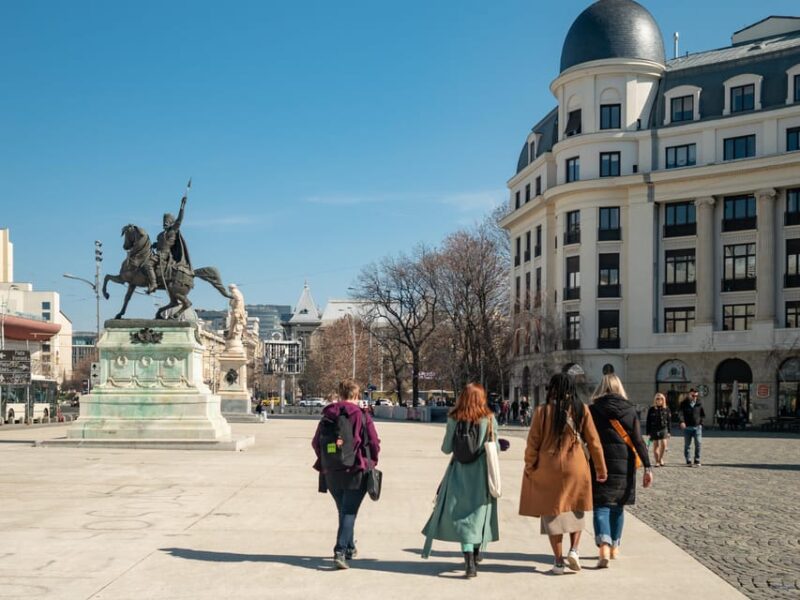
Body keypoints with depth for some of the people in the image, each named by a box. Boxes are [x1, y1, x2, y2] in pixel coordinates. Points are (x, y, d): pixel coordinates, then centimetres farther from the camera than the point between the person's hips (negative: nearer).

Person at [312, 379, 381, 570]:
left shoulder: (327, 417, 2)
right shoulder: (363, 417, -9)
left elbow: (316, 443, 6)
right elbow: (374, 444, -10)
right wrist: (370, 462, 8)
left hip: (332, 473, 4)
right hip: (356, 473, -4)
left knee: (344, 510, 20)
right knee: (349, 512, -3)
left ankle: (349, 548, 32)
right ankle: (340, 552, -17)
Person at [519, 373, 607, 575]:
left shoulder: (542, 411, -8)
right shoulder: (581, 410, -4)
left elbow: (533, 443, -5)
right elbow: (593, 441, -1)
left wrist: (529, 467, 7)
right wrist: (601, 468, 9)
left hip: (547, 469, -1)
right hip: (575, 467, 1)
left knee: (552, 512, 8)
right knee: (575, 510, 19)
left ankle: (558, 562, 9)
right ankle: (574, 550, 2)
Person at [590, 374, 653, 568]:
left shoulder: (594, 410, -3)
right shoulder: (629, 410, 2)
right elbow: (638, 441, -4)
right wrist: (647, 467, -6)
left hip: (600, 464, -2)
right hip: (624, 464, 2)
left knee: (601, 506, -2)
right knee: (618, 505, 17)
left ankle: (604, 547, -22)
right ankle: (614, 547, 27)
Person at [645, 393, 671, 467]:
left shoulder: (666, 409, 3)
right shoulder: (651, 410, -2)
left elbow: (668, 421, 9)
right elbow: (648, 422, 0)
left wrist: (668, 431, 6)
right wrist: (648, 432, -3)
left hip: (663, 429, 1)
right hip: (654, 430, -1)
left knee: (663, 444, -12)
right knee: (655, 446, 4)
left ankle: (661, 458, 12)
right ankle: (657, 461, 15)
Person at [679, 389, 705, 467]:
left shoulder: (699, 404, 9)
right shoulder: (684, 404, 0)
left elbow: (703, 414, 20)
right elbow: (680, 413, -15)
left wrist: (700, 422, 8)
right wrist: (682, 421, -32)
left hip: (697, 427, 1)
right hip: (687, 427, -1)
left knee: (698, 444, -7)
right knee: (687, 445, 3)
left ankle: (697, 460, 2)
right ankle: (688, 461, 10)